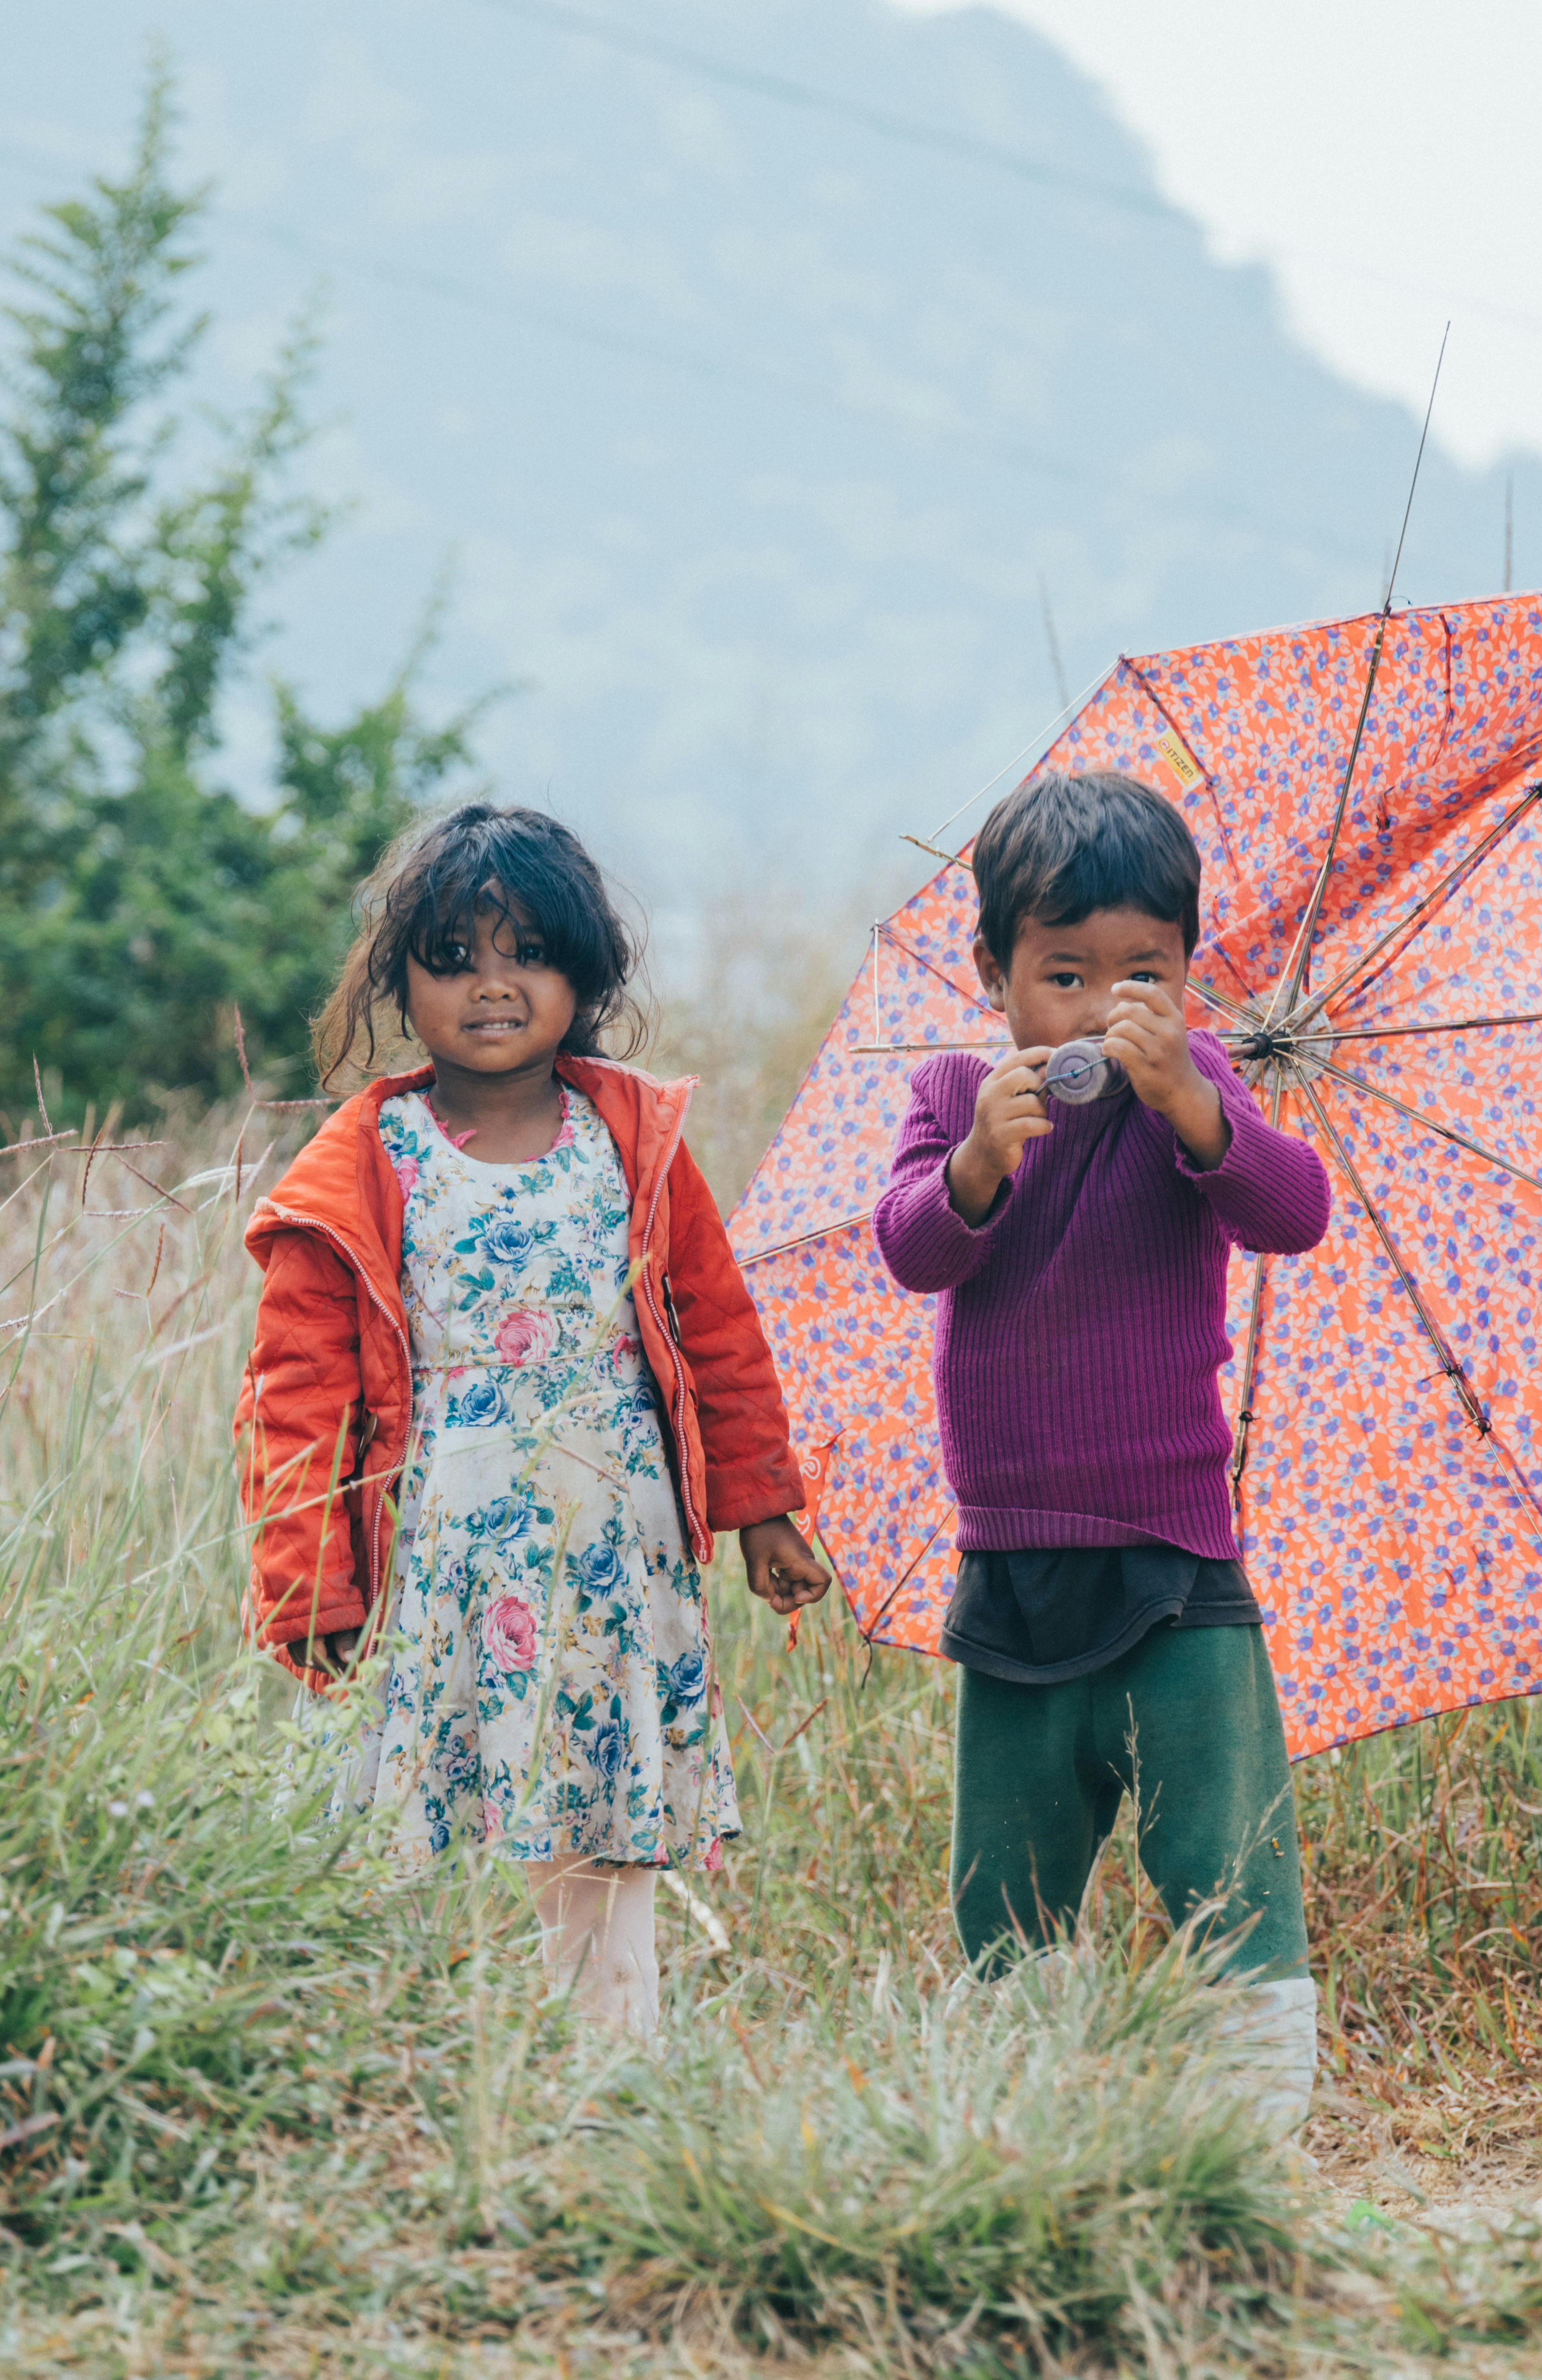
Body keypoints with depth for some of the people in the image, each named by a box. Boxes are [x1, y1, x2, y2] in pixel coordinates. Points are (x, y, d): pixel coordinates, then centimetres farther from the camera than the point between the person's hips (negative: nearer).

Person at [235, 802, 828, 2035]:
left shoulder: (638, 1145, 6)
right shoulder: (360, 1178, -1)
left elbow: (721, 1332, 15)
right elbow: (298, 1390, -1)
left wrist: (759, 1504, 18)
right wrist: (311, 1591, -5)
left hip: (621, 1573, 3)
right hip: (441, 1583, -2)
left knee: (609, 1864, 7)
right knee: (436, 1886, -5)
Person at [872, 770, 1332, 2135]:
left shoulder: (1190, 1090, -2)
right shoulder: (957, 1098, 5)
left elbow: (1295, 1214, -20)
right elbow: (915, 1250, -11)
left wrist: (1183, 1099, -37)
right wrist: (978, 1162, -33)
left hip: (1174, 1571, -3)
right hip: (1011, 1574, 3)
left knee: (1233, 1893, -8)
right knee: (1004, 1918, 12)